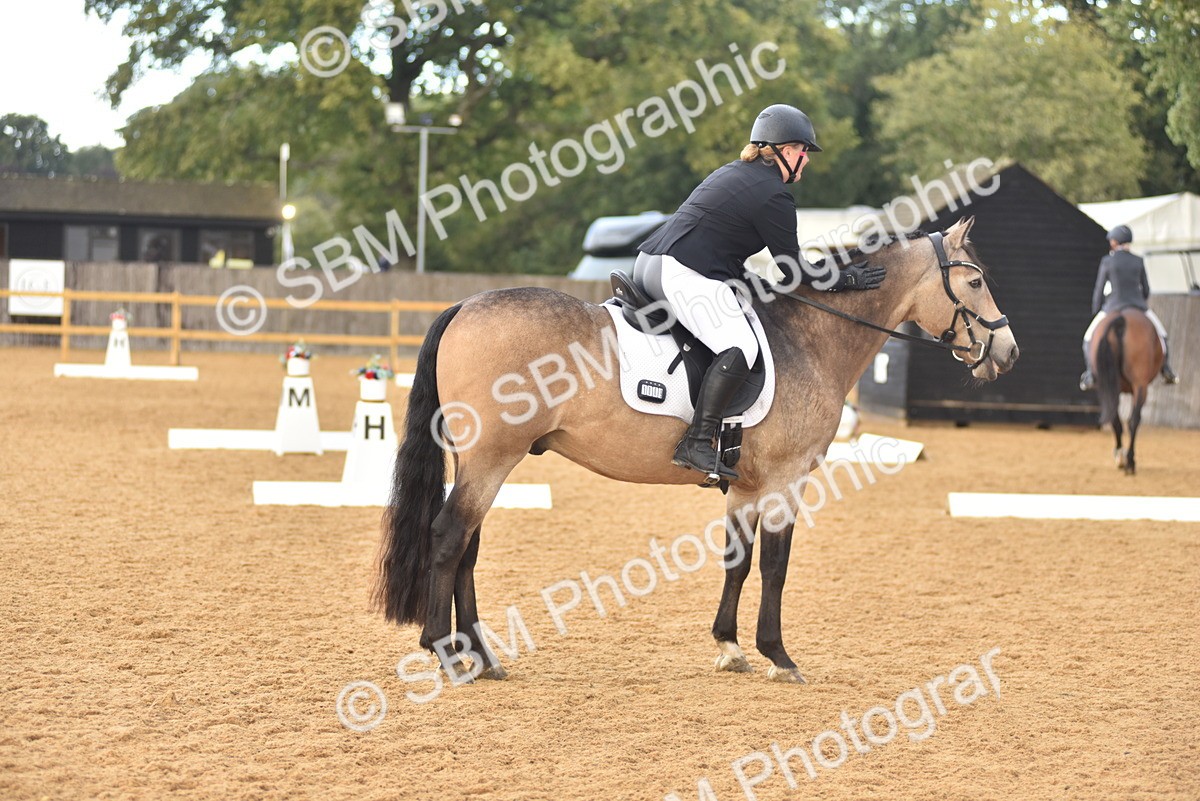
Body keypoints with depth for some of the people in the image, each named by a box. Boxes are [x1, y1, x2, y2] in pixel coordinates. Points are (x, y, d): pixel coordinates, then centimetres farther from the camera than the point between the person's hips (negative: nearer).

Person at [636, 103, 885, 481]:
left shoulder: (731, 173, 24)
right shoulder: (775, 198, -5)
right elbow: (793, 270, -1)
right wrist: (847, 279, 11)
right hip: (684, 274, -11)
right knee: (740, 348, -22)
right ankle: (696, 444, -30)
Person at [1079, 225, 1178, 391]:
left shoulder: (1107, 262, -8)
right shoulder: (1138, 261, 0)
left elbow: (1099, 290, -3)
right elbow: (1146, 289, 7)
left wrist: (1096, 313, 11)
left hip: (1113, 308, -2)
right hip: (1138, 306, 2)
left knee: (1090, 338, 18)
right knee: (1159, 333, 26)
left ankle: (1091, 375, 8)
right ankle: (1167, 370, 19)